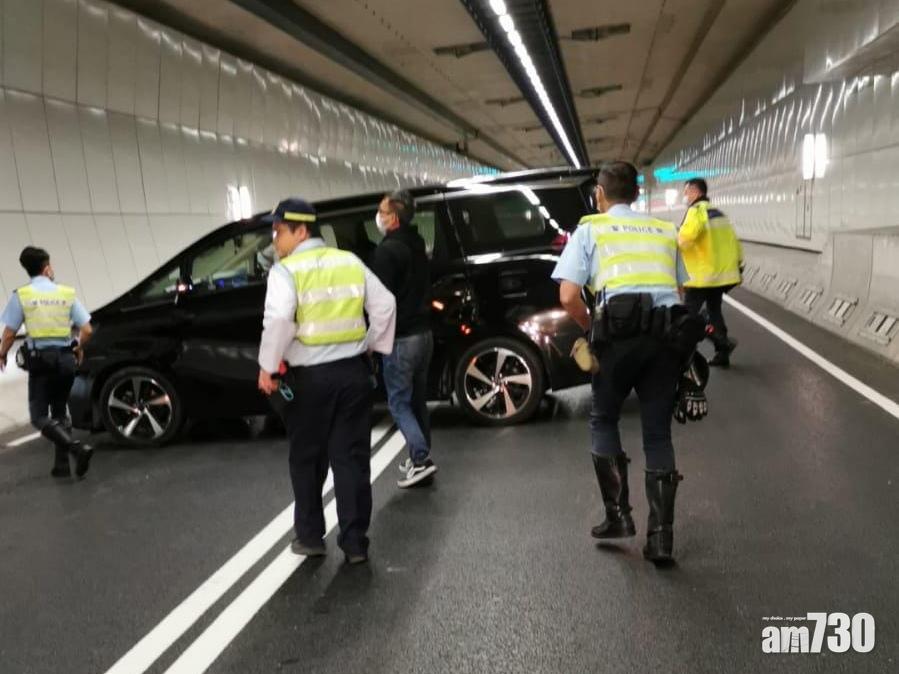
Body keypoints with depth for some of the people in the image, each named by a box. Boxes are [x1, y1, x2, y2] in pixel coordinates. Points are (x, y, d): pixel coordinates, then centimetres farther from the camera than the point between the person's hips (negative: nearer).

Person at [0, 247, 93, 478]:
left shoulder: (21, 295, -3)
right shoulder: (67, 293, 4)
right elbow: (86, 330, 1)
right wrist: (79, 348, 20)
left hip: (40, 359, -4)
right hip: (65, 358, 4)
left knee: (39, 416, 0)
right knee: (60, 411, 18)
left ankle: (78, 449, -21)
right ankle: (62, 464, 15)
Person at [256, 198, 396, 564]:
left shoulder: (286, 271, -8)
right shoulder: (351, 262, 8)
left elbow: (278, 319, -23)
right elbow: (384, 305, 5)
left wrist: (267, 367, -13)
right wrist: (373, 345, 15)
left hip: (310, 377, -4)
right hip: (353, 371, 4)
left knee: (307, 460, 14)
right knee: (352, 458, 8)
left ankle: (310, 536, 22)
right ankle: (355, 542, 10)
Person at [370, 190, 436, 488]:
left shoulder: (387, 250, -16)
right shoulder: (417, 244, 12)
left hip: (401, 338, -8)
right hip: (423, 332, 9)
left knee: (399, 402, -1)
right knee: (417, 399, 15)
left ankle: (421, 459, -6)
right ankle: (420, 458, 21)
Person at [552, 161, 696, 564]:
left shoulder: (590, 229, 10)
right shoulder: (664, 231, 22)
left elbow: (568, 297, -1)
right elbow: (682, 290, 14)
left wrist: (592, 329, 13)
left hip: (619, 330, -3)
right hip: (667, 332, 3)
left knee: (603, 420, 19)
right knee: (658, 433, 11)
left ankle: (618, 514, 14)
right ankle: (661, 535, 9)